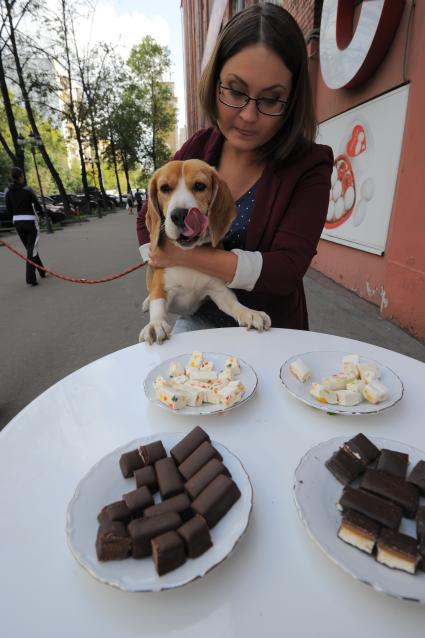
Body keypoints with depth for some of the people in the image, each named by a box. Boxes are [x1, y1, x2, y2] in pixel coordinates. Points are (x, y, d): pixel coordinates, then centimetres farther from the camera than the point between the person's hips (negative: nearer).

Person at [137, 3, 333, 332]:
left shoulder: (310, 166, -14)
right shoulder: (198, 148, -4)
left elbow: (285, 270, -24)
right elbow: (147, 220, 5)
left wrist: (182, 254, -23)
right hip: (197, 316, 3)